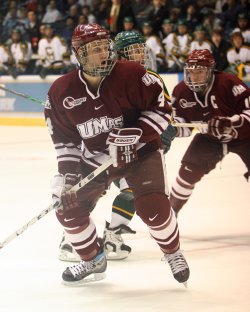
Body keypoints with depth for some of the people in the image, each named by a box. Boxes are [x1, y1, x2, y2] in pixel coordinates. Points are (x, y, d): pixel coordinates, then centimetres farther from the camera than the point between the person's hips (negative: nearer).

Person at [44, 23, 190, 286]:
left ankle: (173, 254, 7)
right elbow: (64, 137, 0)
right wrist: (66, 172, -10)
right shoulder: (61, 91, -10)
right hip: (94, 159, 4)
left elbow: (161, 106, -15)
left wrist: (136, 133, -28)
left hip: (140, 152, -4)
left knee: (152, 207, -23)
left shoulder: (131, 74, -20)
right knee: (69, 208, -6)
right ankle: (93, 260, 20)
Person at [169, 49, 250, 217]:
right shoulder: (181, 91, -12)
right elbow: (184, 126, -3)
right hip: (210, 137, 4)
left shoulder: (229, 83, -28)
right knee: (189, 170, -7)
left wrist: (230, 123, -43)